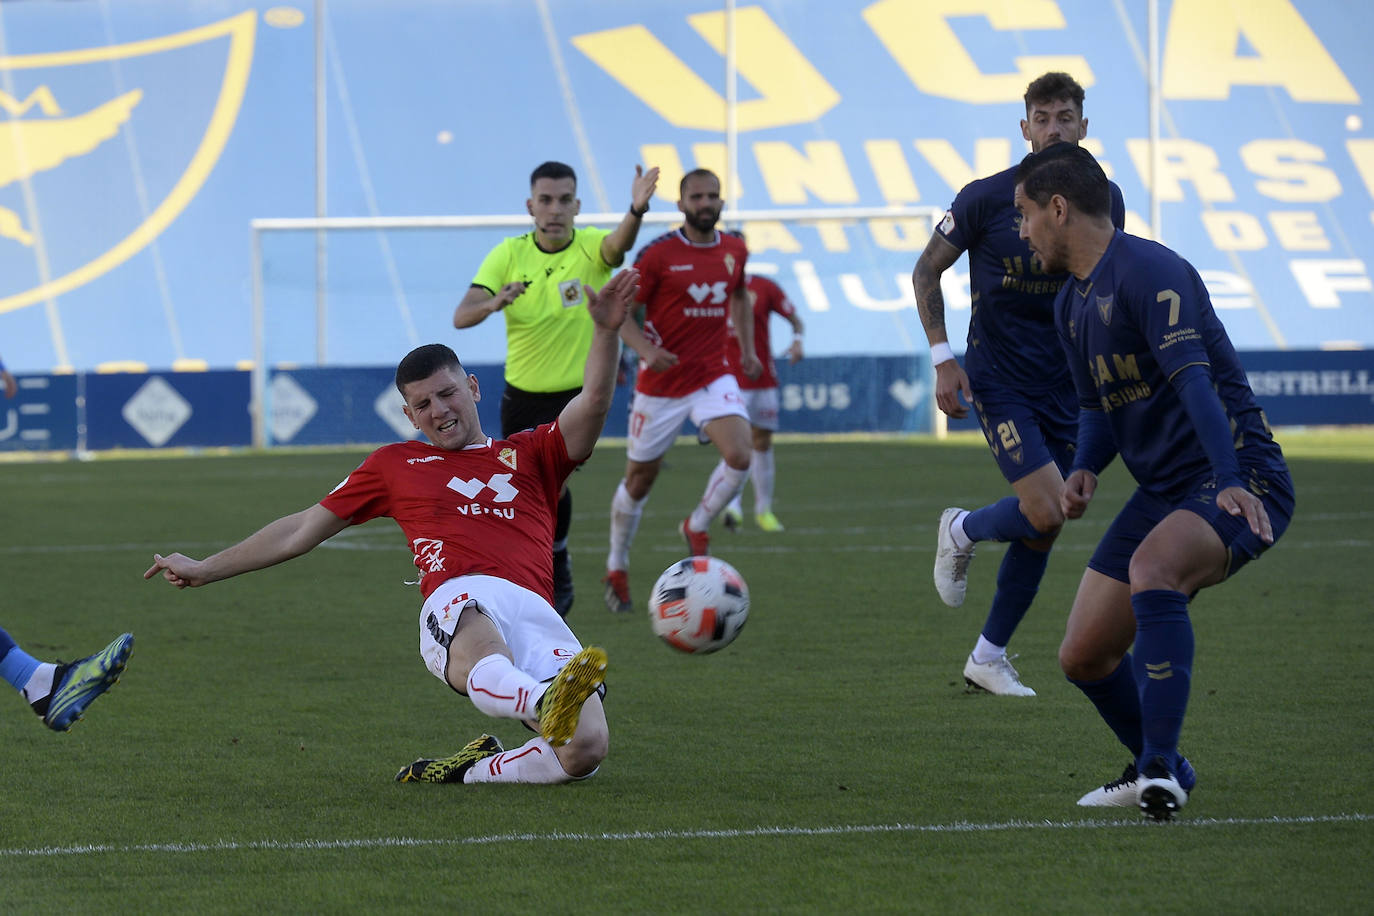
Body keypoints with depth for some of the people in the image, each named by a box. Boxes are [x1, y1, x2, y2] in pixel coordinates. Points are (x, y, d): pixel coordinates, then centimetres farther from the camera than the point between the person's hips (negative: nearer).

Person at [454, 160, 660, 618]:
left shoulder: (590, 248, -14)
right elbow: (461, 317, -15)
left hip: (576, 394, -3)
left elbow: (619, 244, -38)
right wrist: (494, 303, -38)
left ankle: (558, 576, -1)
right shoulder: (508, 255, -8)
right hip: (521, 395, 3)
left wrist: (637, 210, -61)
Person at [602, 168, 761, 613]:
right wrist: (645, 349, -25)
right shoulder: (658, 254, -12)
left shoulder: (734, 251, 2)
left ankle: (697, 526, 7)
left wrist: (747, 349, 15)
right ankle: (617, 566, 29)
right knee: (640, 478, 8)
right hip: (661, 382, -3)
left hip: (713, 376, 3)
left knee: (739, 455, -21)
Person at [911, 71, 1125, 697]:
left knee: (1040, 532, 7)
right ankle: (961, 532, 14)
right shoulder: (986, 198, -10)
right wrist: (942, 358, -9)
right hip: (998, 382, -5)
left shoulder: (1103, 201, 1)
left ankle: (988, 658, 22)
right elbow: (926, 272, 1)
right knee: (1045, 515, -18)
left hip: (1067, 386, 5)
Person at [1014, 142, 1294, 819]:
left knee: (1152, 568, -38)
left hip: (1240, 483, -9)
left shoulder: (1149, 271, -16)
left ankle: (1160, 773, -36)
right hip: (1162, 491, 9)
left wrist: (1230, 481, -41)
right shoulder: (1072, 303, 13)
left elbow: (1195, 378, -29)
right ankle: (1157, 769, 31)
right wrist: (1084, 471, 1)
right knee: (1084, 657, 5)